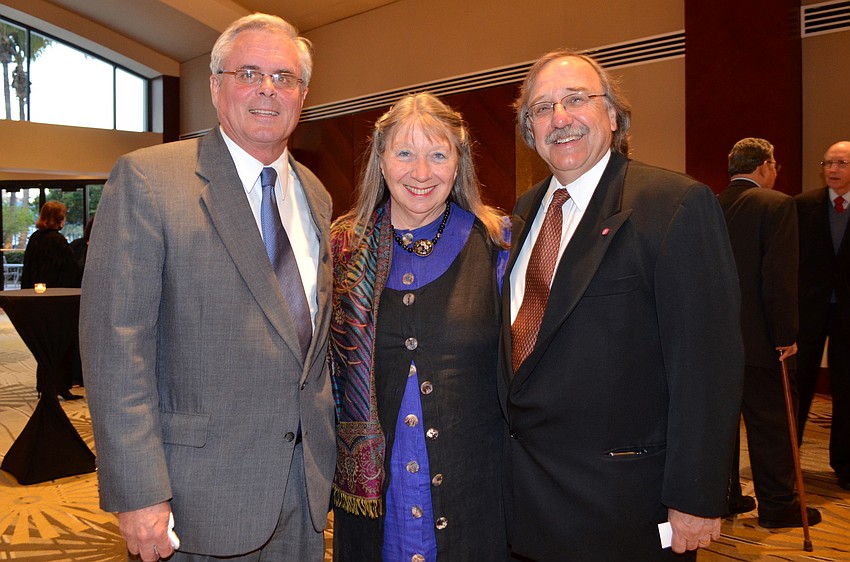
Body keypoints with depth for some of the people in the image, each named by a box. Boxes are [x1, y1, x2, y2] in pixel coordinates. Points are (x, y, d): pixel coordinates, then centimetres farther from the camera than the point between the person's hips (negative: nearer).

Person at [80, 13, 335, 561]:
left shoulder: (315, 196, 9)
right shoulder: (146, 179, -11)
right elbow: (115, 343, -15)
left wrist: (330, 453, 13)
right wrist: (138, 494, -18)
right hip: (205, 492, -5)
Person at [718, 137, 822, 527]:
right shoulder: (777, 205, -11)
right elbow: (780, 277, -18)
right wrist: (786, 335, -12)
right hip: (756, 338, -6)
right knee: (769, 423, 6)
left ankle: (723, 495, 24)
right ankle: (776, 505, 16)